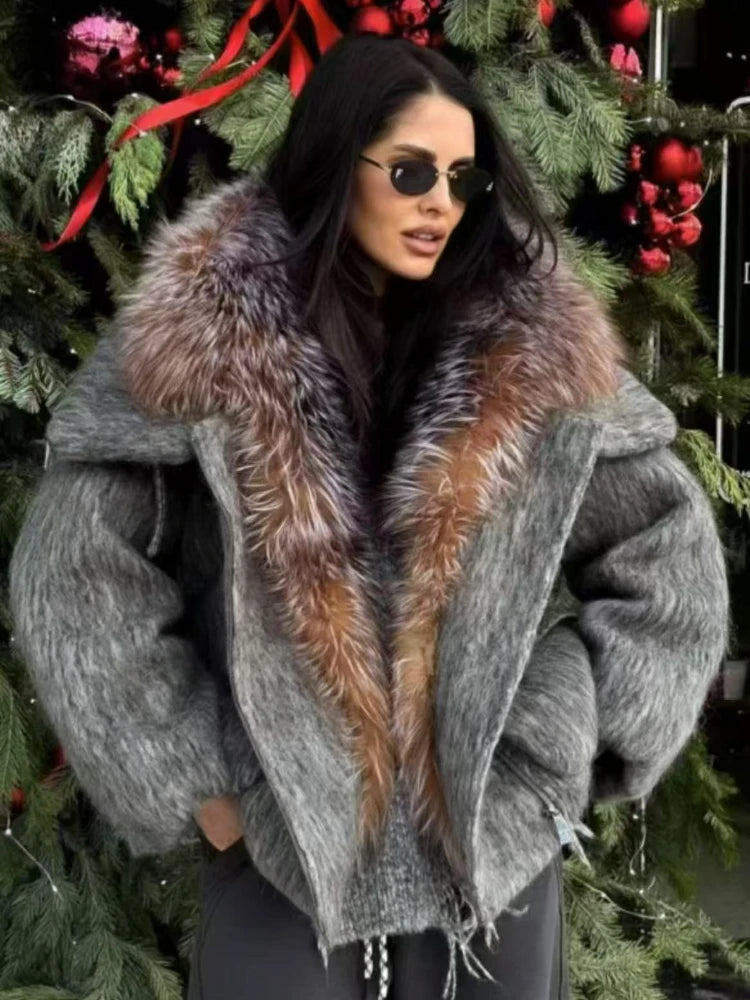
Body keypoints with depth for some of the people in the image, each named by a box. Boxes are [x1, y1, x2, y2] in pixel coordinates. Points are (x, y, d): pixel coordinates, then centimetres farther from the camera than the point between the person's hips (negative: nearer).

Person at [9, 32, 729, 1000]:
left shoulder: (535, 349, -2)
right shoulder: (203, 336, -7)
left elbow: (670, 547, 5)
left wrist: (560, 745, -2)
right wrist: (192, 778, -6)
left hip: (495, 839, 2)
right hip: (280, 847, -1)